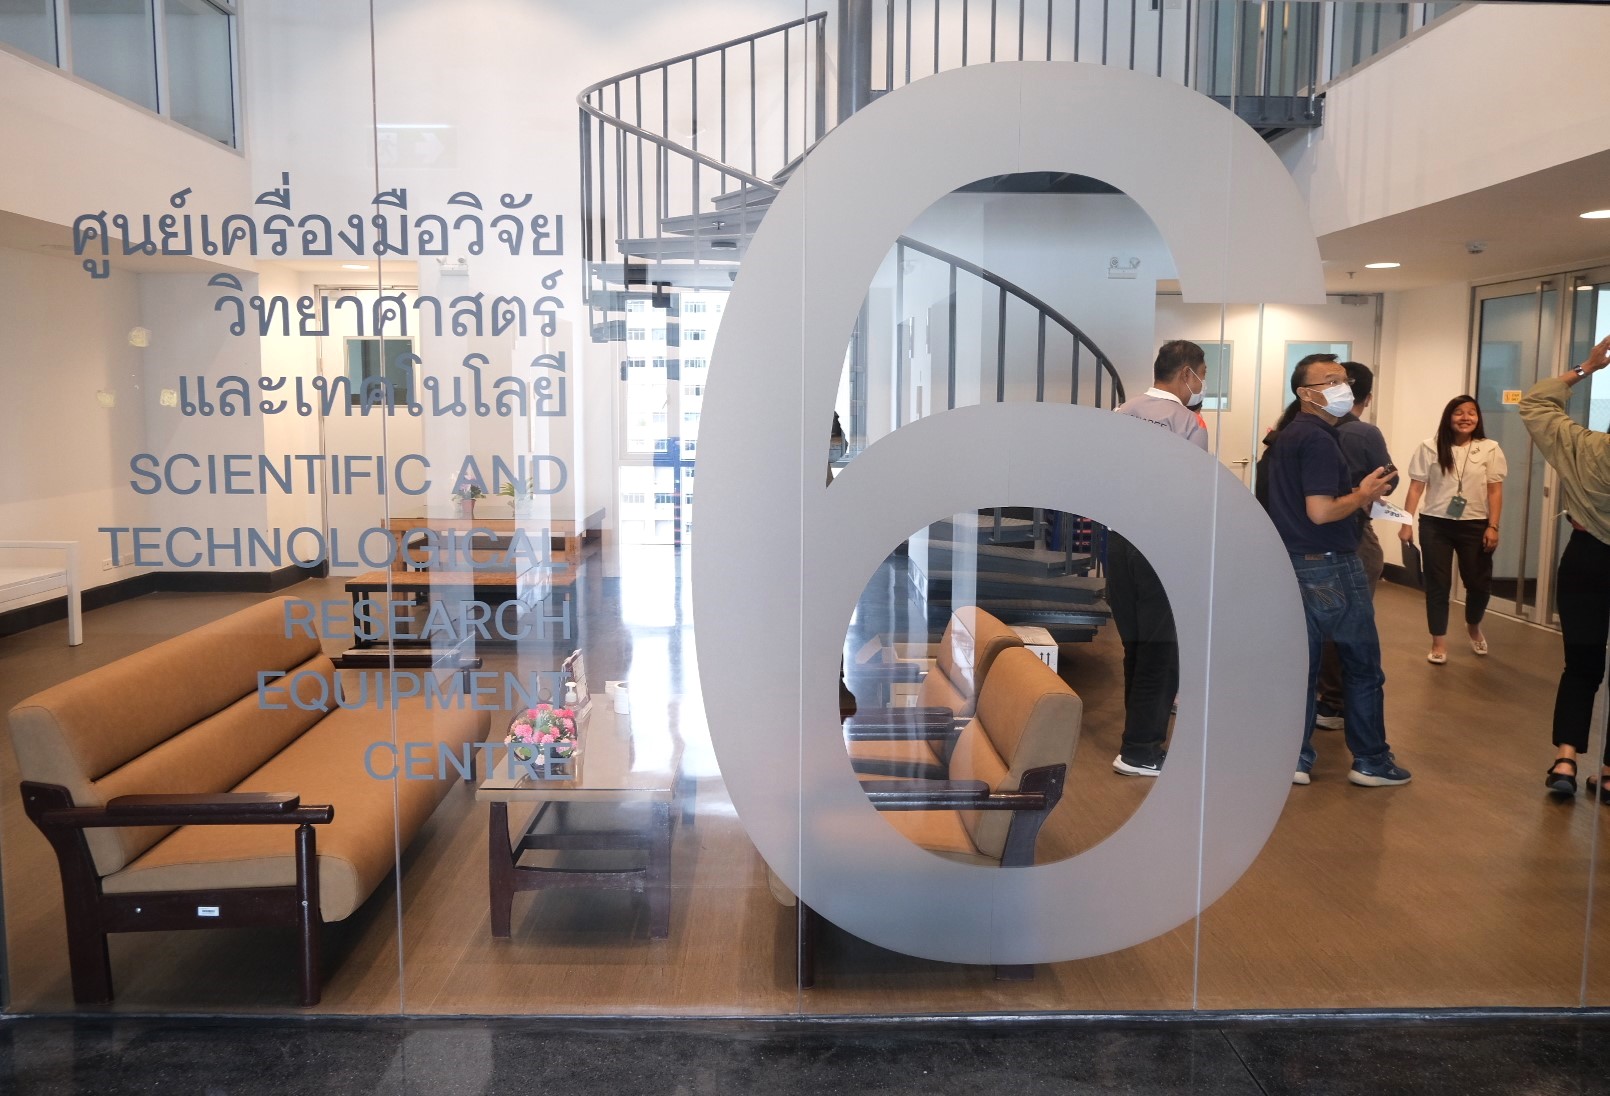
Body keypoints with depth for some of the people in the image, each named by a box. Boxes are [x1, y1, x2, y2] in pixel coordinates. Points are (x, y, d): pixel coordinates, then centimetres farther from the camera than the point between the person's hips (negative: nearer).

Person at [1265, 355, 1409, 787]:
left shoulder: (1286, 437, 14)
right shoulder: (1319, 439, -17)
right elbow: (1320, 512, -24)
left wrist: (1357, 495, 15)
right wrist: (1363, 494, -9)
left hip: (1295, 564, 9)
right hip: (1330, 566, -9)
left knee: (1299, 663, 10)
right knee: (1363, 666, 5)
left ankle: (1293, 759, 12)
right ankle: (1371, 761, 13)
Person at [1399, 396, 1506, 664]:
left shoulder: (1490, 449, 1)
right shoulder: (1430, 447, -1)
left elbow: (1495, 491, 1)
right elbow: (1416, 488, 0)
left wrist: (1492, 526, -6)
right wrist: (1406, 524, -4)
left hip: (1475, 526, 1)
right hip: (1435, 525, -1)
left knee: (1479, 583, 6)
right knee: (1437, 584, 4)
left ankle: (1473, 626, 37)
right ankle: (1439, 642, 14)